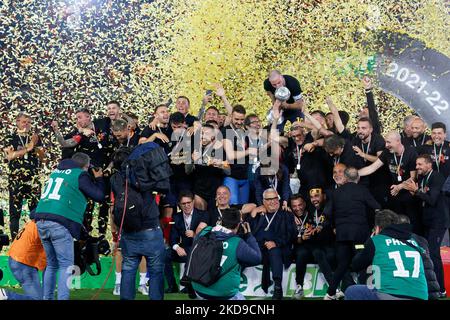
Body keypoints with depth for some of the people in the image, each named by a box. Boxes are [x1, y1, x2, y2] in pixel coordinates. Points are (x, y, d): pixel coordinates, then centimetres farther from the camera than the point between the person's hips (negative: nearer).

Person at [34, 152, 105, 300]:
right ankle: (62, 298, -9)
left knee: (52, 264, 18)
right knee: (66, 265, -1)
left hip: (41, 221, 7)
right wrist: (99, 179, 15)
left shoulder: (56, 171, 24)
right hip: (60, 223, -7)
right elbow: (99, 196, 2)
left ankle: (47, 298, 19)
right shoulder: (80, 174, 3)